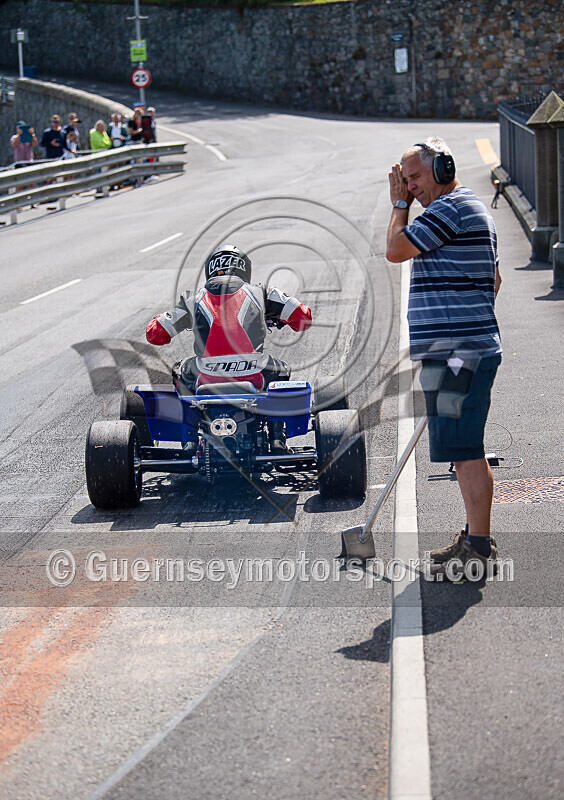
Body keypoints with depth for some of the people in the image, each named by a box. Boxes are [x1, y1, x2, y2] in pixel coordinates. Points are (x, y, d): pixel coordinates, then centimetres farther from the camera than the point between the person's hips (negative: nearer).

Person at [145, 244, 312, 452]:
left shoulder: (193, 298, 17)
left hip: (207, 378, 0)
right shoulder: (260, 292, 17)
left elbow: (154, 334, 20)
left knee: (180, 372, 36)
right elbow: (303, 318, 18)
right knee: (280, 371, 35)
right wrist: (279, 318, 41)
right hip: (253, 375, 0)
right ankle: (277, 438, 24)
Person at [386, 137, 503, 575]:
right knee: (466, 448, 15)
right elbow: (495, 279, 28)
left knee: (464, 449, -10)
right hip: (463, 350, 11)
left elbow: (396, 250, -9)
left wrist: (399, 204, 4)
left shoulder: (451, 208, -13)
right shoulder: (471, 209, 22)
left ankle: (480, 550, -9)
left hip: (457, 353, -11)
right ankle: (475, 538, 22)